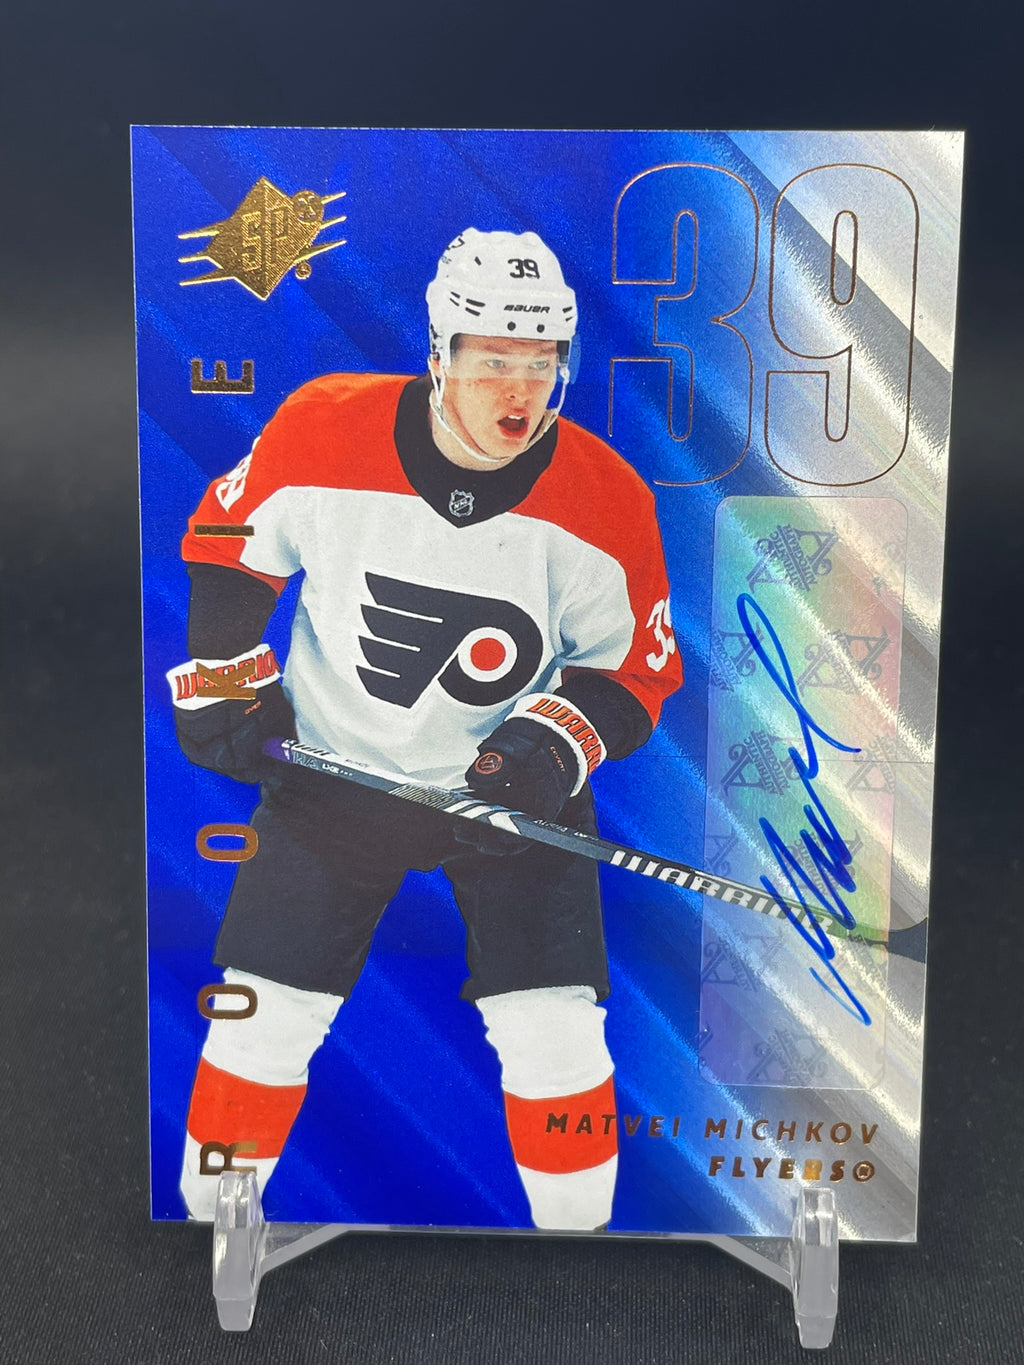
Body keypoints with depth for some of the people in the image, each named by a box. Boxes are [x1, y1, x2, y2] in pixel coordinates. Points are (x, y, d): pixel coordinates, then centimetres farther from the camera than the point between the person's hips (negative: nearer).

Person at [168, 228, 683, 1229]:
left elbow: (638, 666, -4)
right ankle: (211, 1200, 33)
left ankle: (578, 1219, 24)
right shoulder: (321, 430, -16)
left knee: (552, 1033, -4)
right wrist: (224, 685, 0)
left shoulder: (604, 500, -16)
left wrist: (552, 746, -20)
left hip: (513, 781, 0)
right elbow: (225, 541, 2)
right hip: (332, 768, 1)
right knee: (263, 1016, 5)